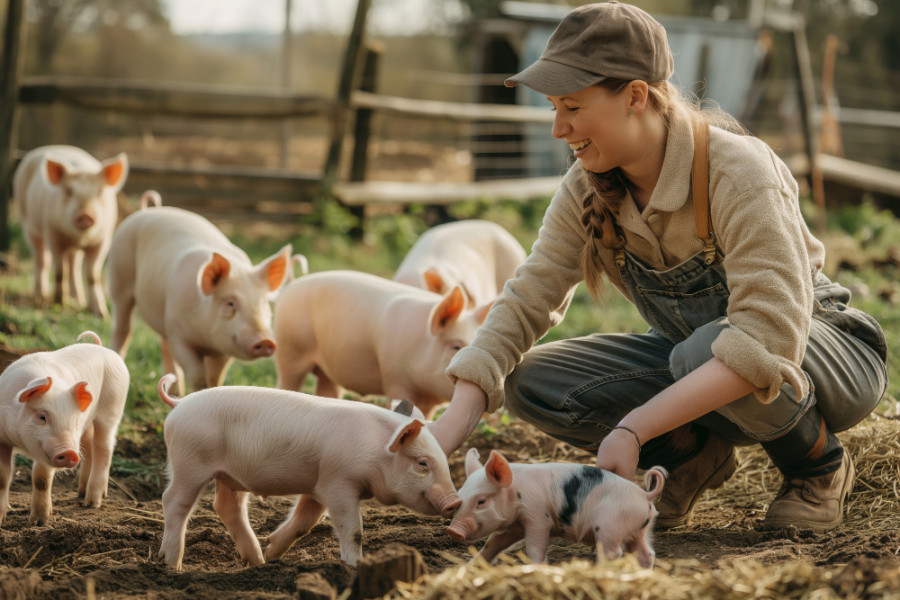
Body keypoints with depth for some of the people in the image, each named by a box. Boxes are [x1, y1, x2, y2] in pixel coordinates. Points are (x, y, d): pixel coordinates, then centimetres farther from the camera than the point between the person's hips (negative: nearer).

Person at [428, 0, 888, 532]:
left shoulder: (739, 173, -30)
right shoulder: (589, 189, -10)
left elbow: (769, 340, -39)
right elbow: (526, 301, -10)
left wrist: (633, 429, -44)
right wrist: (455, 423, -26)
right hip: (693, 353, 6)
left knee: (706, 348, -40)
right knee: (531, 382, -16)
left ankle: (821, 466, -10)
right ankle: (693, 453, 4)